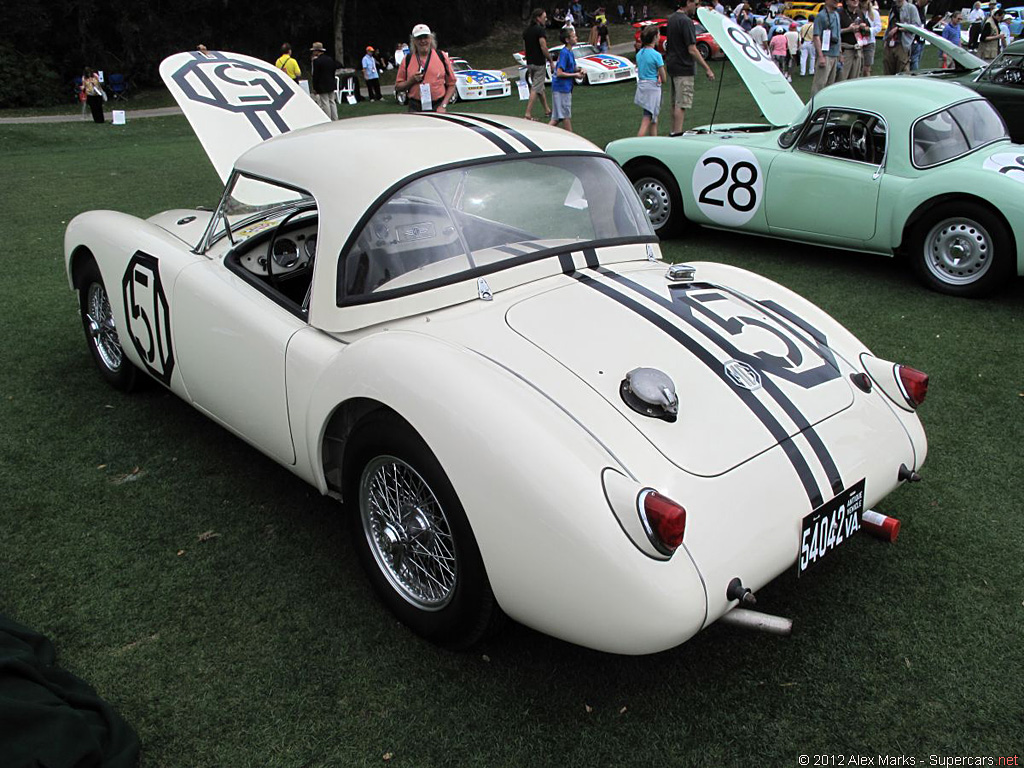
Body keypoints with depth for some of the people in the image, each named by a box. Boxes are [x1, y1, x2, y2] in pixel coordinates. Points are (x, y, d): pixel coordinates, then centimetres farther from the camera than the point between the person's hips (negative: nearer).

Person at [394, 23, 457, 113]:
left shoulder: (442, 57, 6)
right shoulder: (407, 60, 8)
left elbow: (451, 85, 6)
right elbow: (397, 87, 11)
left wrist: (443, 106, -6)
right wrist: (411, 80, -8)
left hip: (438, 108, 0)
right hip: (416, 108, 0)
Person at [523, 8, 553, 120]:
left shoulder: (526, 31, 10)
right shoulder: (540, 30, -14)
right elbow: (543, 48, -20)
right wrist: (550, 59, -10)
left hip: (529, 63, 8)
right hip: (539, 63, -8)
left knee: (540, 87, 18)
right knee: (536, 89, -6)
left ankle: (547, 110, 27)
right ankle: (528, 113, -11)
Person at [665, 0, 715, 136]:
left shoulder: (671, 19, 11)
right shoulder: (686, 21, -17)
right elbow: (692, 50, -21)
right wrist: (707, 69, -18)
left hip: (672, 65, 10)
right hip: (683, 68, -9)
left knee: (675, 103, 15)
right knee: (681, 104, -9)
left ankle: (674, 132, 20)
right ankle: (677, 134, -11)